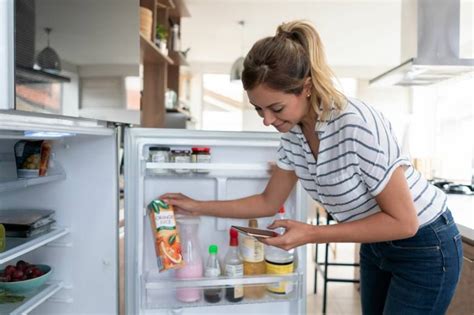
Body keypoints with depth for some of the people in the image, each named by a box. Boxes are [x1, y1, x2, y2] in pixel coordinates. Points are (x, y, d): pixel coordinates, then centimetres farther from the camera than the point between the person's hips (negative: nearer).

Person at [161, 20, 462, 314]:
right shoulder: (293, 134, -10)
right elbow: (268, 203, 2)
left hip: (423, 247, -6)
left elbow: (403, 222, -26)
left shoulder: (357, 124, -33)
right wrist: (198, 207, 0)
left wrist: (313, 234, -29)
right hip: (376, 245, 6)